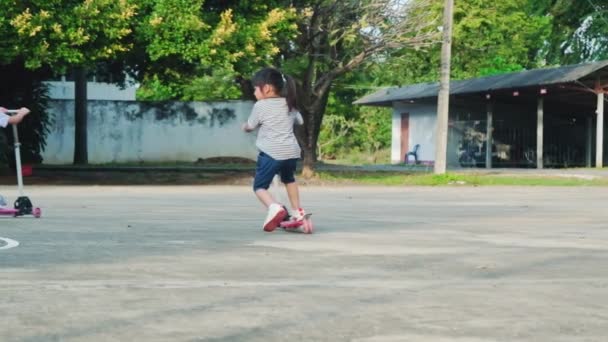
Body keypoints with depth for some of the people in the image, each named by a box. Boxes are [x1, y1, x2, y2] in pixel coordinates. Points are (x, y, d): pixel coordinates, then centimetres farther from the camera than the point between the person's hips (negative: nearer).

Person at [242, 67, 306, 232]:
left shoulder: (261, 106, -3)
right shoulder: (289, 104, 15)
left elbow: (250, 126, 10)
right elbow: (300, 121, 31)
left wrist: (244, 126, 33)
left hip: (271, 153, -6)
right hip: (291, 151, 6)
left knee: (259, 187, 3)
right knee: (289, 179, 32)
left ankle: (274, 208, -25)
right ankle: (297, 212, 32)